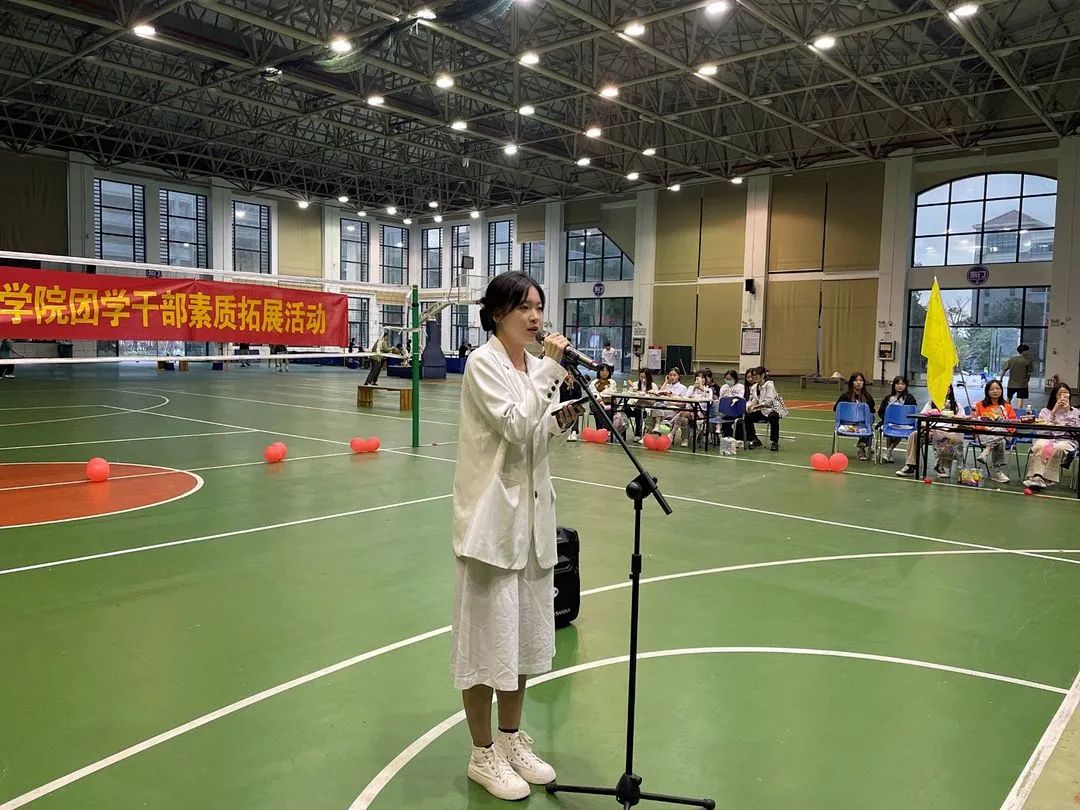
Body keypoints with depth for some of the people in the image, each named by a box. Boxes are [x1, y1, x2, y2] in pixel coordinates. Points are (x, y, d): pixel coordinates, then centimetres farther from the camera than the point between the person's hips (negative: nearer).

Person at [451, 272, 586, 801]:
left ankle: (511, 739, 34)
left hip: (532, 512, 8)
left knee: (525, 630, 16)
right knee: (488, 633, 4)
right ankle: (483, 754, 22)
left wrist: (560, 419, -1)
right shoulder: (483, 363, -12)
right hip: (492, 514, -7)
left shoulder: (535, 365, 9)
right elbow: (513, 426, -23)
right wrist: (551, 369, -19)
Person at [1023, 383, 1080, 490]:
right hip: (1048, 438, 1)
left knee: (1059, 448, -40)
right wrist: (1054, 411, 0)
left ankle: (1044, 478, -37)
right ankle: (1036, 476, -48)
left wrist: (1067, 411, 1)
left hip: (1067, 440, 0)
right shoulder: (1045, 411, 19)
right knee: (1040, 445, -39)